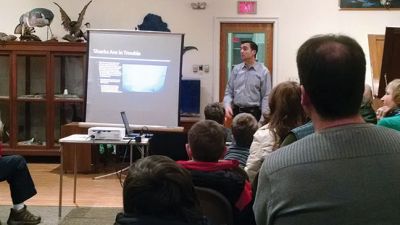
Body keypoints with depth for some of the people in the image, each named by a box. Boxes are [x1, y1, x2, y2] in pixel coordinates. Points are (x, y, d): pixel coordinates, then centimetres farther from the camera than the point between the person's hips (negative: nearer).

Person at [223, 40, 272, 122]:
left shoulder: (263, 71, -3)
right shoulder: (236, 69, 8)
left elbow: (266, 96, -5)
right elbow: (229, 91, 10)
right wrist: (227, 106, -9)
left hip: (253, 112, -3)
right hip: (236, 112, 4)